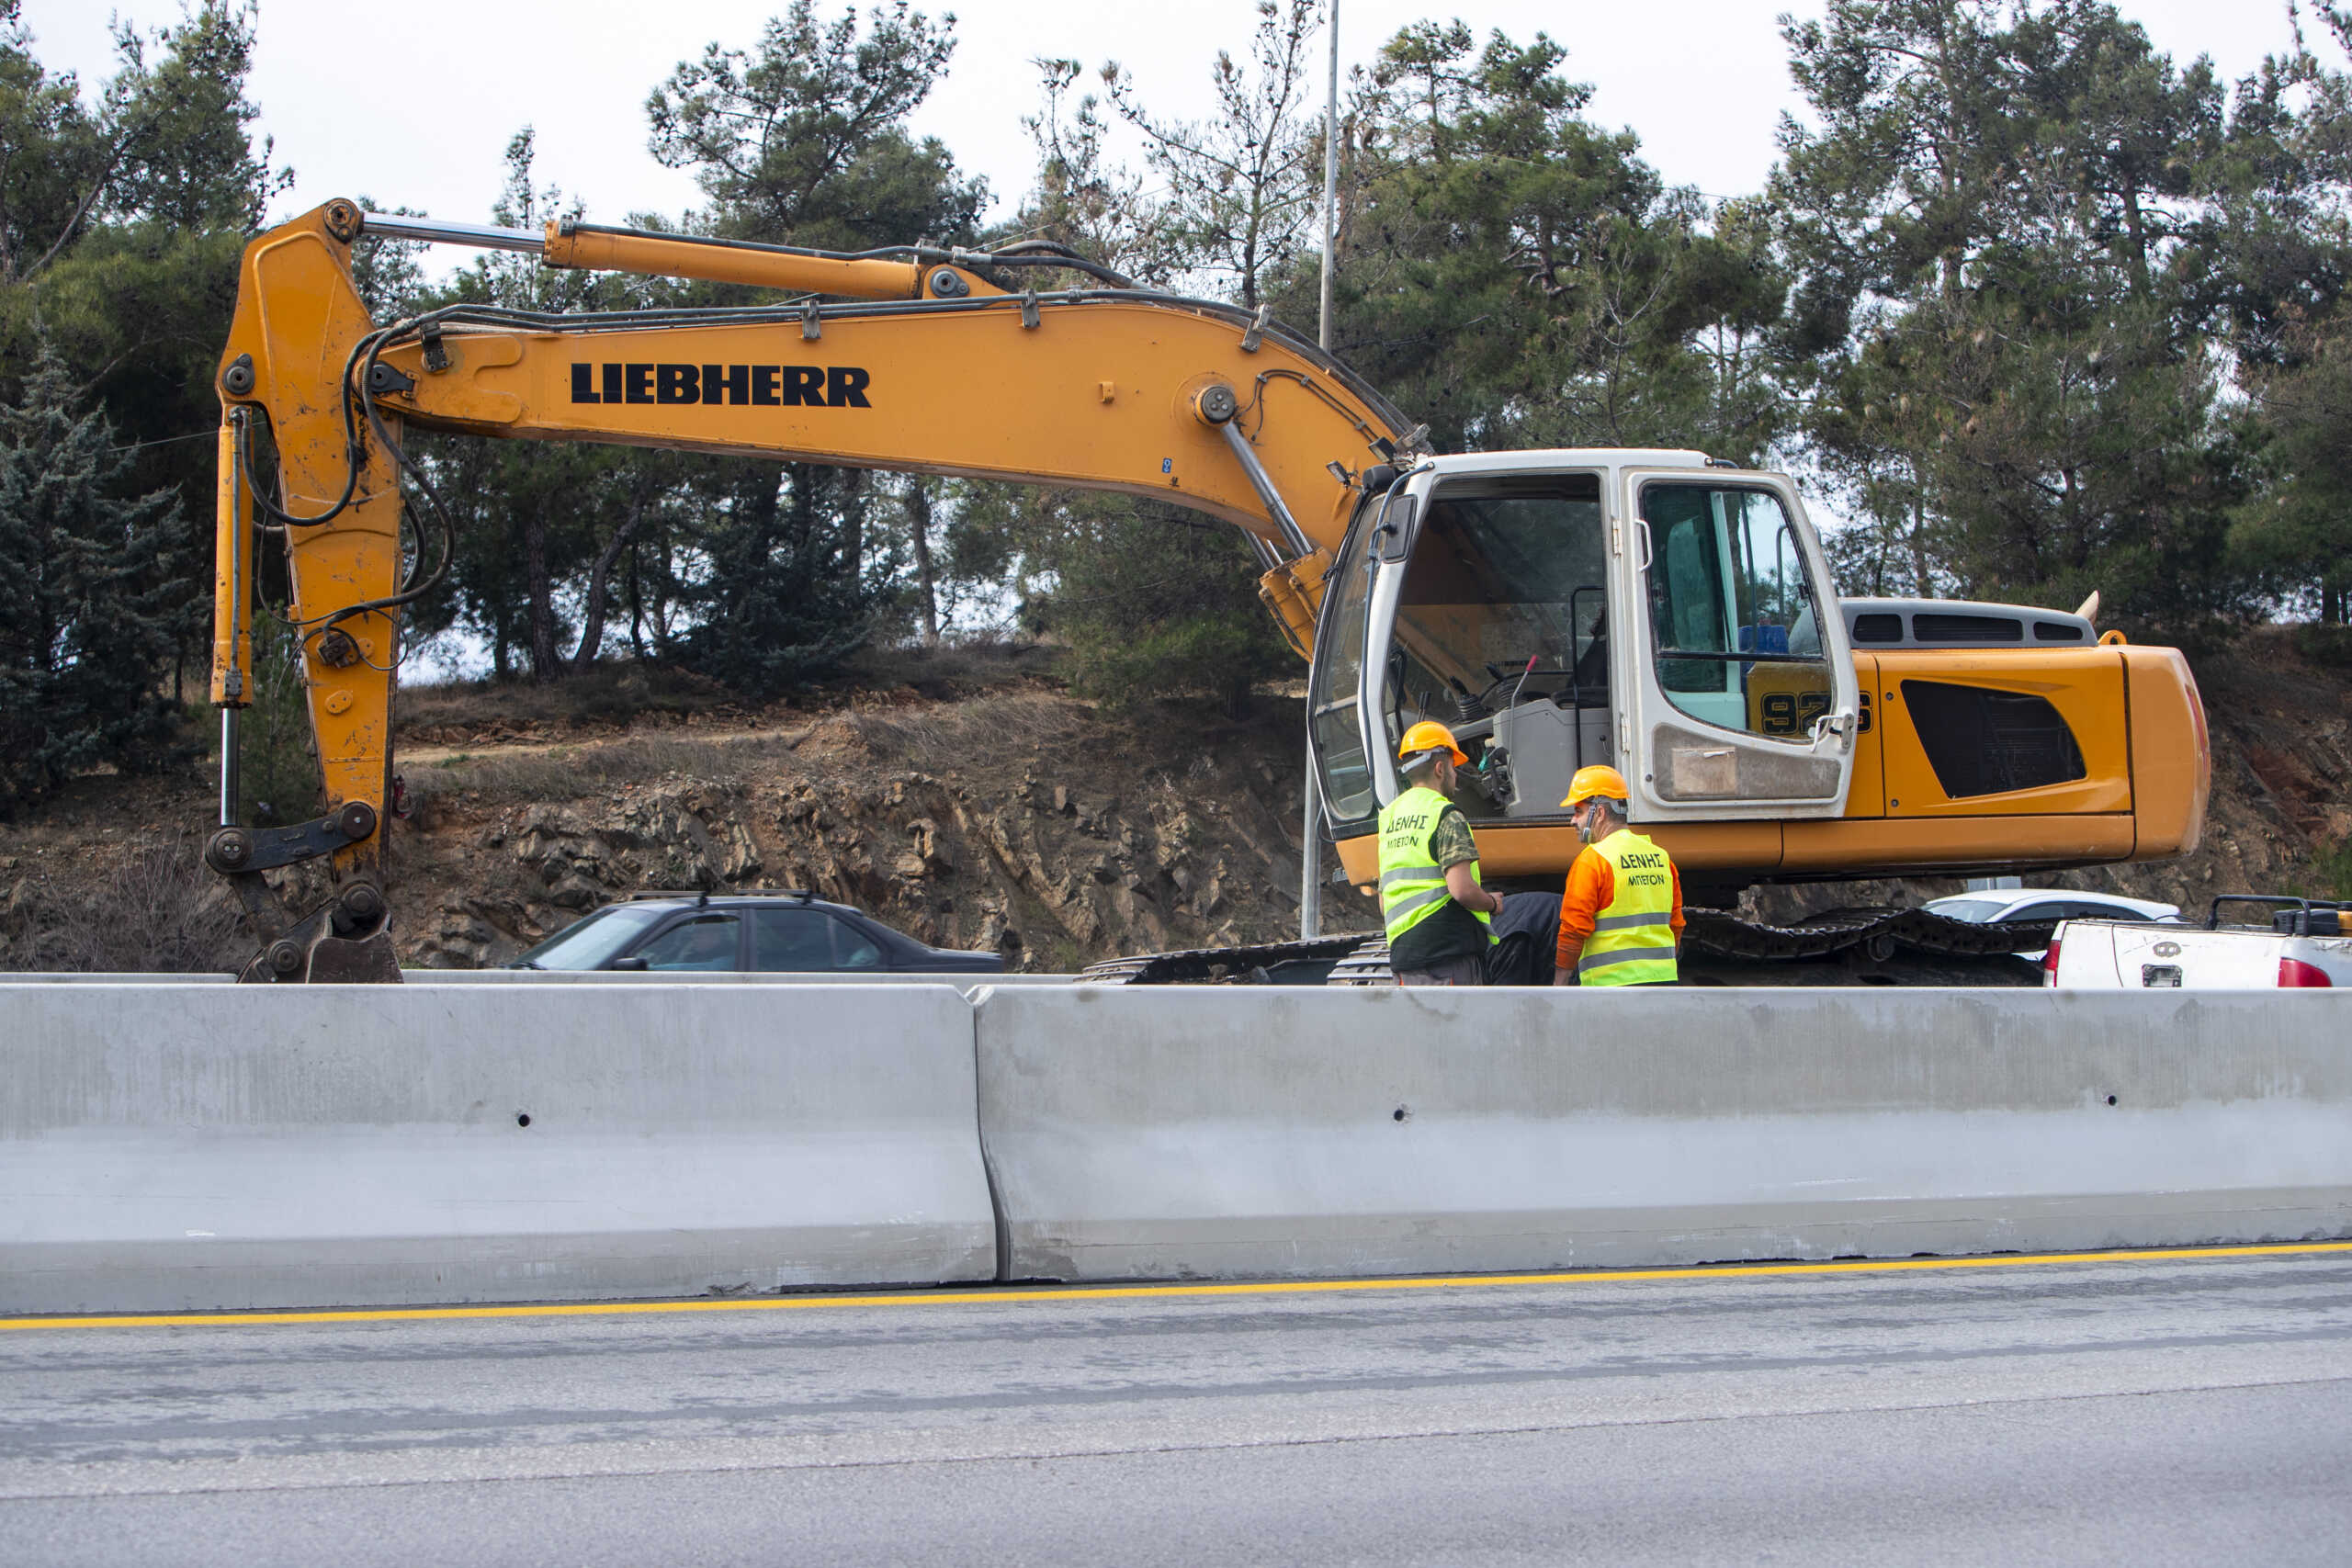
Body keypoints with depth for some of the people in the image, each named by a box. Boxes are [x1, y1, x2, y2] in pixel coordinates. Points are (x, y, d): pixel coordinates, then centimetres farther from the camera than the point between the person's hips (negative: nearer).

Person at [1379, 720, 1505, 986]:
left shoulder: (1389, 817, 16)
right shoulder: (1446, 817, -9)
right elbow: (1462, 889, -19)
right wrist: (1493, 904, 0)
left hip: (1402, 954, 8)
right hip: (1449, 954, -8)